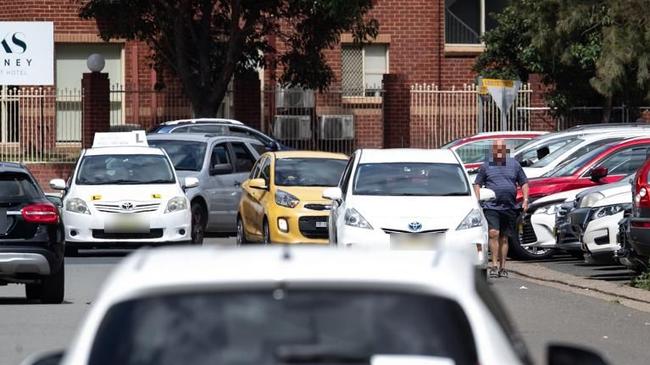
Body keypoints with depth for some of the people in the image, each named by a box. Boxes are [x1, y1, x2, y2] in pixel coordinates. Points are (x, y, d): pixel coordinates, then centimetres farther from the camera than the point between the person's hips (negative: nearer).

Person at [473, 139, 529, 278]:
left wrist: (525, 200, 4)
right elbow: (477, 184, 10)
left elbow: (524, 183, 16)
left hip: (510, 208, 2)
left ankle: (502, 267, 13)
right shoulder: (486, 165, 7)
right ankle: (494, 265, -17)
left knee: (504, 238, 7)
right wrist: (478, 200, -3)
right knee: (493, 233, -18)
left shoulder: (514, 164, 11)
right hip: (491, 206, -2)